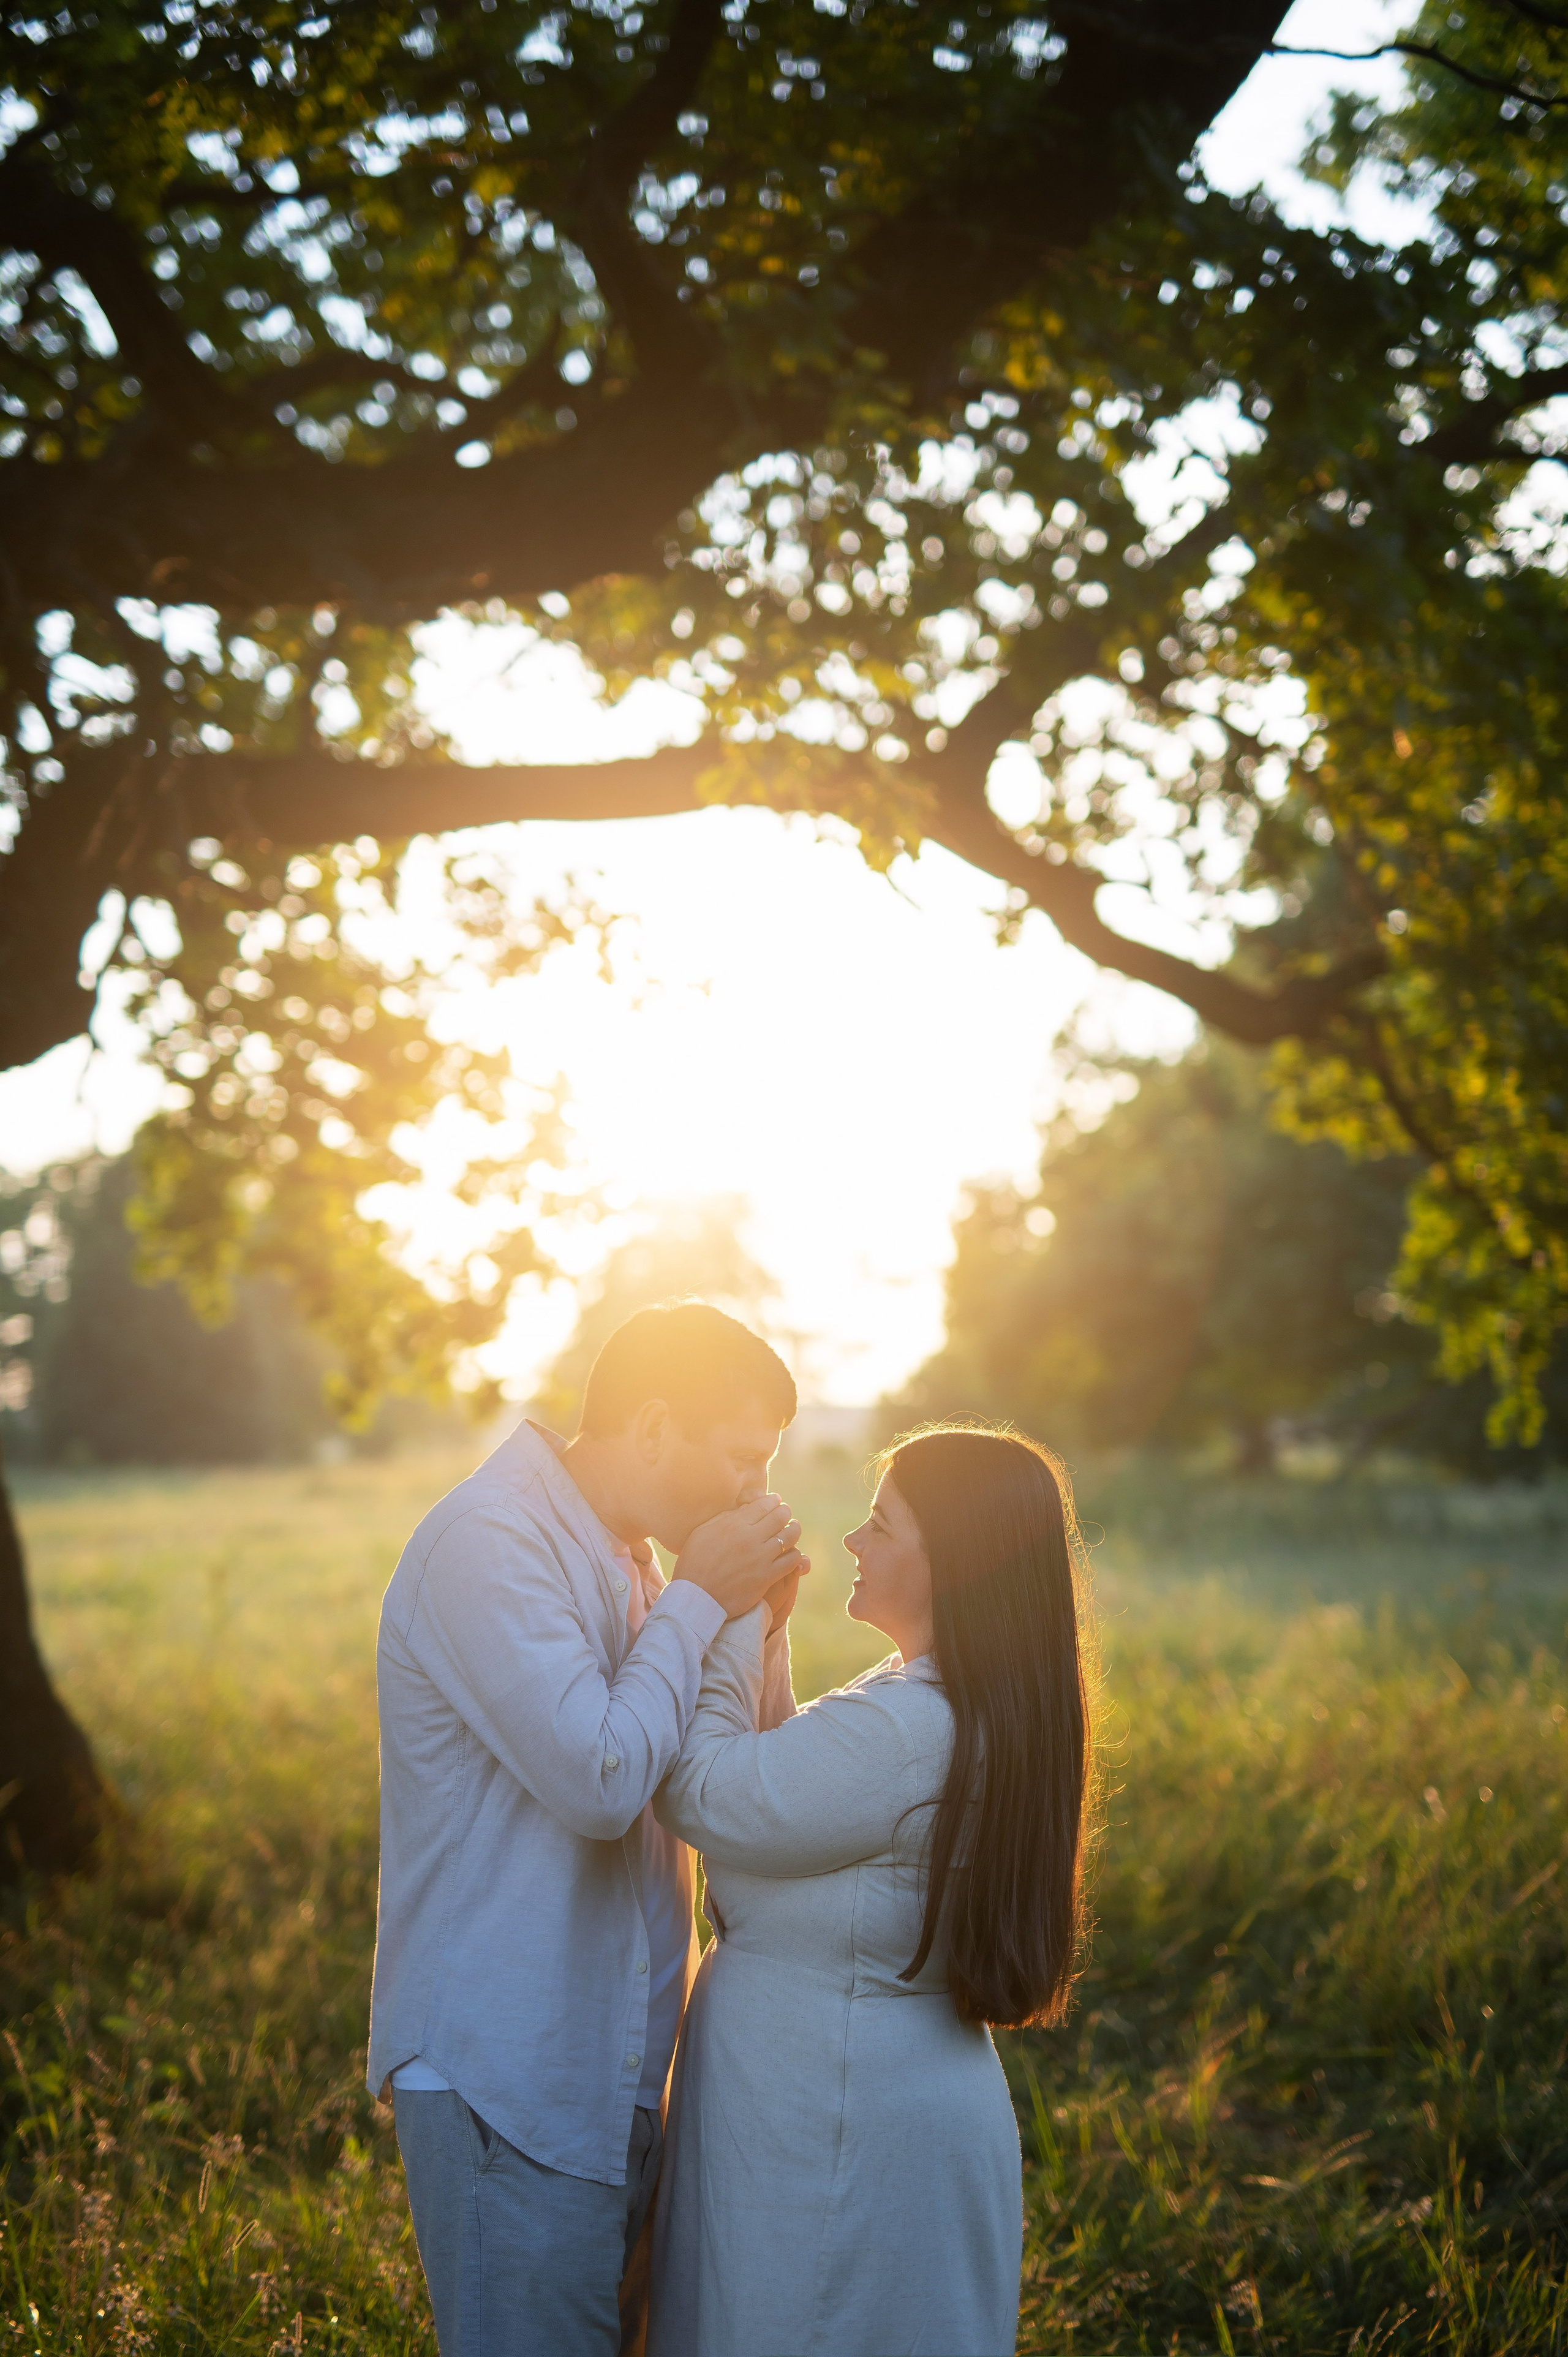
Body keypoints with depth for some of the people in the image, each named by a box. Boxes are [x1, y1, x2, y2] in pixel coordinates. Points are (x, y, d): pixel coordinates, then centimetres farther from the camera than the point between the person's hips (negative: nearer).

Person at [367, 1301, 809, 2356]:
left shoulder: (618, 1557, 13)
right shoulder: (491, 1540, -17)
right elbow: (599, 1781, -25)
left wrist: (760, 1617, 2)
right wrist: (700, 1600, -14)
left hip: (614, 2062, 9)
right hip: (510, 2079, -9)